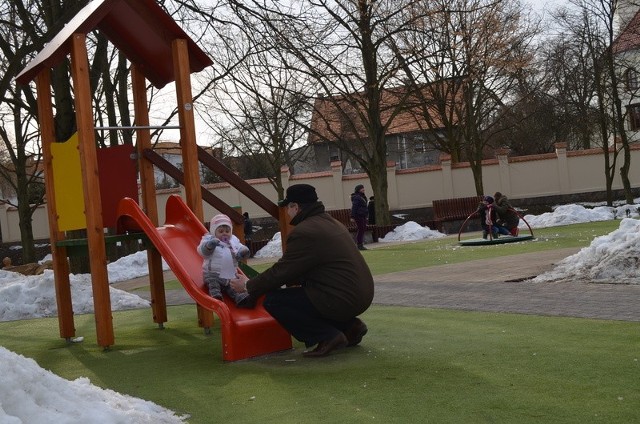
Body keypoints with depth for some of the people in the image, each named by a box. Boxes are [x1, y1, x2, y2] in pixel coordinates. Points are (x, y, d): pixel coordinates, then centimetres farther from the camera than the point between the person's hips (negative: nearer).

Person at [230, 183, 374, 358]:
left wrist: (249, 286, 5)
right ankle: (349, 325, 16)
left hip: (342, 300, -10)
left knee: (272, 301, -6)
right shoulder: (332, 223, 16)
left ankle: (328, 336, -8)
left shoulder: (304, 232, -14)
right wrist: (293, 281, 26)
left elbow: (281, 270, -8)